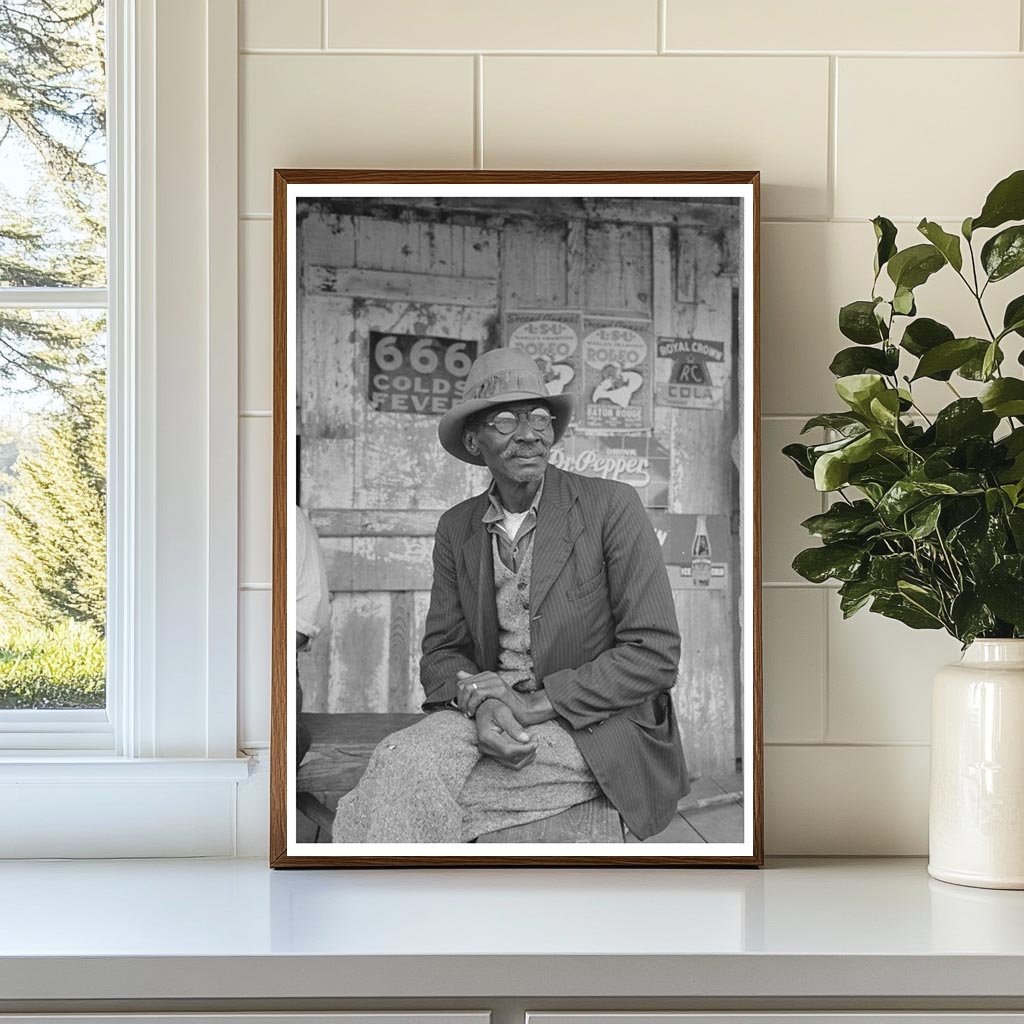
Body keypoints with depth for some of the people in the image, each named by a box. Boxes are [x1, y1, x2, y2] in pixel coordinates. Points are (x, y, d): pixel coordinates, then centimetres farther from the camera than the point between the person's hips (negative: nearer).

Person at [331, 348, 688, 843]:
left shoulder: (611, 506, -5)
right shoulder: (456, 528, 10)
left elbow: (655, 654, -9)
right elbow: (441, 650, 10)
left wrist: (538, 704, -15)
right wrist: (481, 703, -14)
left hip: (594, 724, -4)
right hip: (490, 714, 4)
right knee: (401, 757, -29)